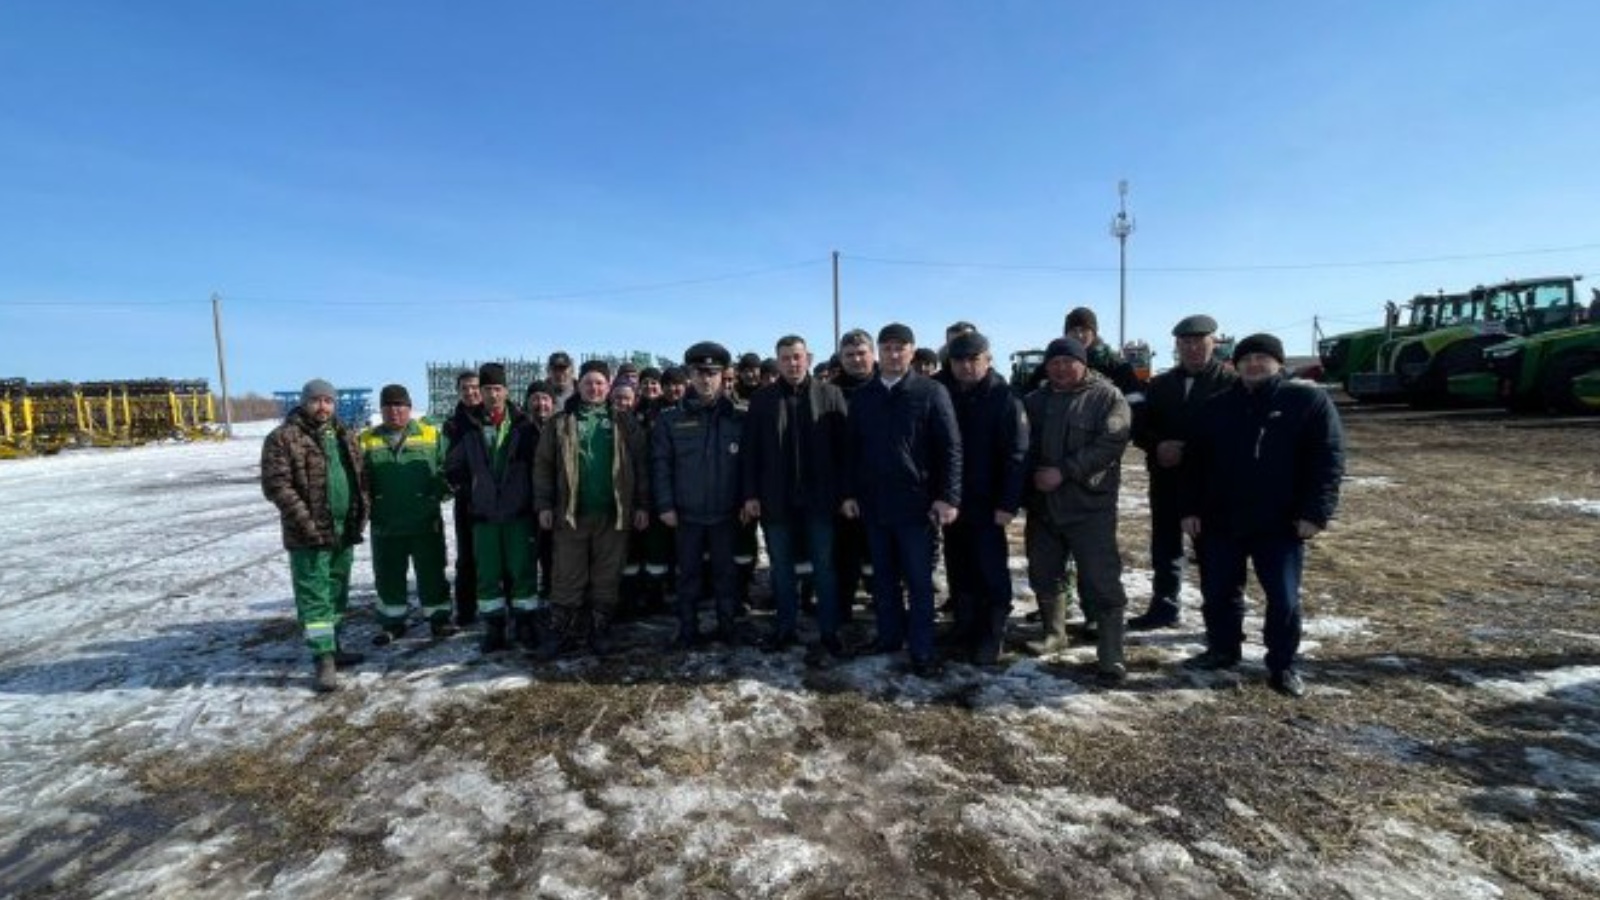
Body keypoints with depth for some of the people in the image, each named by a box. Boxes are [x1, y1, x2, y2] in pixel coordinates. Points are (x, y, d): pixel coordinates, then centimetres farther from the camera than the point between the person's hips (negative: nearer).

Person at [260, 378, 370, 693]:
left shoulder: (344, 436, 12)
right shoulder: (283, 438, -8)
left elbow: (360, 476, 14)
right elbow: (276, 485, -14)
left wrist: (360, 514, 3)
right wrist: (306, 522, -19)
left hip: (344, 530, 6)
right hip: (309, 534, -6)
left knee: (337, 592, 17)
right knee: (314, 596, -1)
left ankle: (331, 647, 30)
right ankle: (324, 660, 3)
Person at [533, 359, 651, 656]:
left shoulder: (624, 422, 6)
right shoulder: (561, 422, 6)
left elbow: (640, 465, 4)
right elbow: (543, 465, 6)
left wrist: (642, 505, 0)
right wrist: (544, 504, -1)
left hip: (614, 514, 0)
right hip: (571, 513, 0)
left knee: (607, 577, 9)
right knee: (568, 577, 6)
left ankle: (599, 628, 22)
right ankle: (559, 630, 18)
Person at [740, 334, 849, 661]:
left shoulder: (831, 395, -1)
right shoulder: (762, 399, 2)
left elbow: (844, 446, -3)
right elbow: (748, 450, 2)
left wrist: (845, 493, -7)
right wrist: (750, 494, -4)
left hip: (820, 498, -2)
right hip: (776, 498, 2)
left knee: (824, 569, 6)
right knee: (781, 569, 14)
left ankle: (829, 635, 17)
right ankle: (784, 628, 29)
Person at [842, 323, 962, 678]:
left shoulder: (931, 392, -4)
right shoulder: (862, 396, 8)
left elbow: (950, 447, -7)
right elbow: (853, 449, 12)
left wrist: (948, 496, -14)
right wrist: (849, 493, 6)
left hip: (916, 502, -4)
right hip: (873, 503, 4)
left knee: (919, 579, 3)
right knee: (883, 576, 15)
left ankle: (922, 650, 13)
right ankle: (889, 635, 29)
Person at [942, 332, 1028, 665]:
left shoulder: (1003, 398, -7)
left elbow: (1016, 454, -12)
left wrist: (1008, 503, -18)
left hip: (986, 504, -5)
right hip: (952, 501, 5)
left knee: (991, 573, 3)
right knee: (959, 572, 14)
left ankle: (991, 638, 15)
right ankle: (965, 632, 27)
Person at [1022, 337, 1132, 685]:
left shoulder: (1107, 397, -4)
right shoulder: (1035, 401, 12)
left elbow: (1111, 443, -16)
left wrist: (1064, 471, -21)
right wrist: (1033, 476, -5)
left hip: (1090, 505, -5)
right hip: (1042, 505, 5)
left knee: (1102, 582, -4)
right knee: (1043, 575, 16)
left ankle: (1111, 657, 6)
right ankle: (1054, 634, 36)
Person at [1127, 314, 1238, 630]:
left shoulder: (1230, 381, -3)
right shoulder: (1160, 384, 12)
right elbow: (1139, 427, 9)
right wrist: (1158, 446, -11)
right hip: (1166, 477, 5)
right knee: (1165, 544, 12)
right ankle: (1163, 606, 25)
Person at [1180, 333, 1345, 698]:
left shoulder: (1309, 401, -2)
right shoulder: (1217, 406, 8)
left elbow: (1328, 460, -7)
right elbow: (1195, 460, 9)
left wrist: (1315, 513, -14)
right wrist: (1190, 508, 2)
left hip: (1280, 523, -3)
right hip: (1220, 521, 4)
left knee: (1284, 598, 1)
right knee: (1218, 592, 11)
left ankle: (1283, 665, 19)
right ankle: (1222, 650, 30)